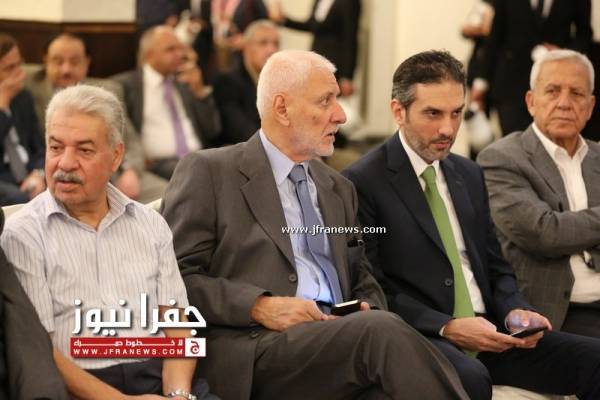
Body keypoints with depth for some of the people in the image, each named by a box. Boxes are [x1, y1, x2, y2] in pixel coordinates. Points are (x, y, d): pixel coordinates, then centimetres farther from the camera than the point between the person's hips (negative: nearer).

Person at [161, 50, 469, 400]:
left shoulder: (339, 189, 25)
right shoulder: (208, 172, 5)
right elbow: (176, 276, -1)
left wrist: (367, 311, 4)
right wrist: (259, 306, -14)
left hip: (339, 340, 5)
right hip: (255, 349, -5)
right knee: (385, 332, -34)